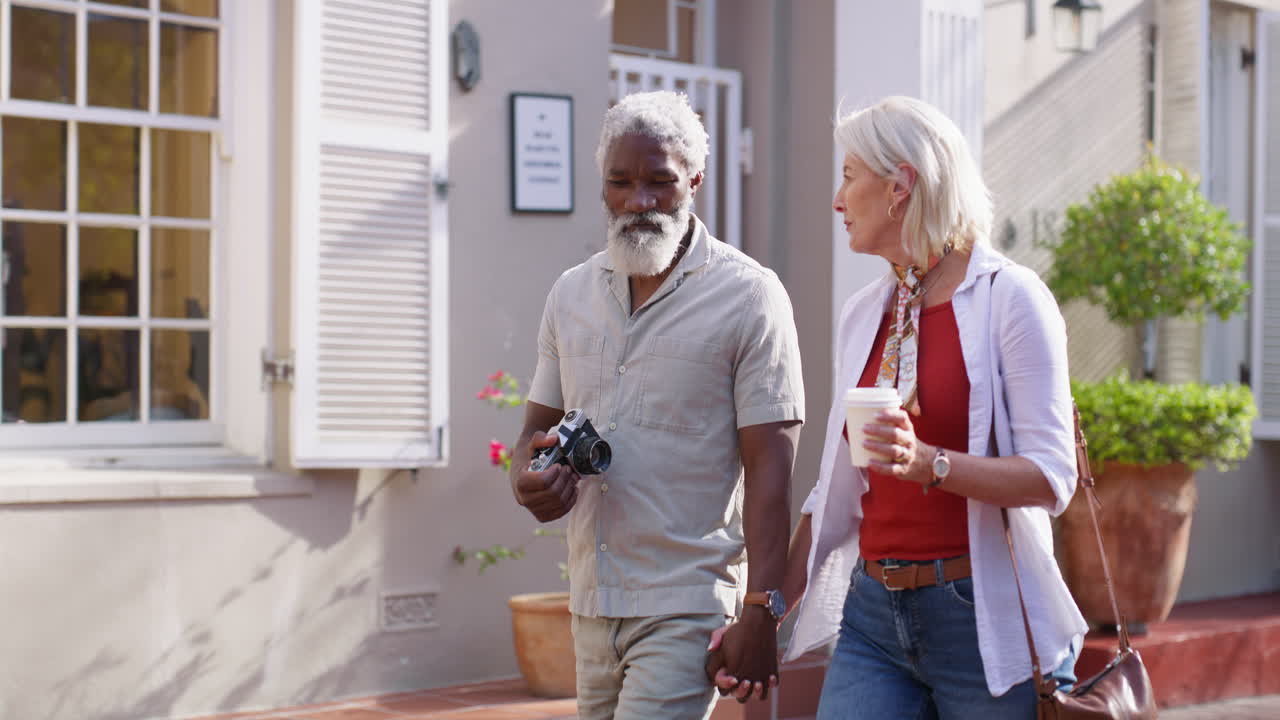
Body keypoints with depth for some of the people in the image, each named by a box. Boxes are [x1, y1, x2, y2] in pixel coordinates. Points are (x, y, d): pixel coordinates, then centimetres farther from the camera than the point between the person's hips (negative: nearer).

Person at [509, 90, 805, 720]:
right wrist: (528, 482, -7)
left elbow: (769, 468, -10)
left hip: (687, 608, -6)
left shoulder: (749, 296, -6)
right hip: (591, 602, 6)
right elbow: (538, 428, 17)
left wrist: (760, 614, -16)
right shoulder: (572, 293, 11)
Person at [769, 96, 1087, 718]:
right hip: (873, 614, 5)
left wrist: (928, 463, -28)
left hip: (983, 618, -5)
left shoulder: (1008, 298, -7)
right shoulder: (863, 313, 11)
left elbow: (1052, 477, -13)